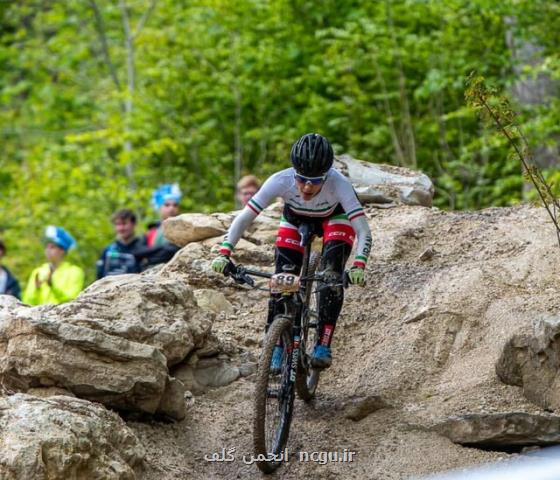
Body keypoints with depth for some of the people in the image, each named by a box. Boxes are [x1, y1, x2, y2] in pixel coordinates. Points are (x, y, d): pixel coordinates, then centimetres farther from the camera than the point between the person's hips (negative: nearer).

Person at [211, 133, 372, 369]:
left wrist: (358, 267, -57)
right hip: (296, 218, 2)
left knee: (331, 276, -23)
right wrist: (224, 254, -44)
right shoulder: (281, 181, -38)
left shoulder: (338, 183, -41)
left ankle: (323, 345, -15)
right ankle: (277, 346, 3)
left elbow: (364, 232, -41)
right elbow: (243, 218, -32)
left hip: (334, 217, -2)